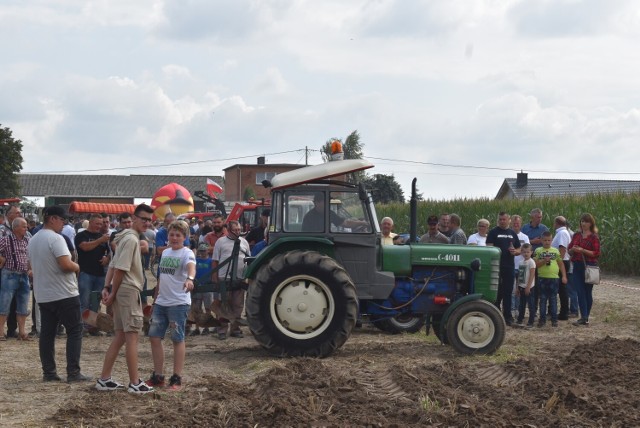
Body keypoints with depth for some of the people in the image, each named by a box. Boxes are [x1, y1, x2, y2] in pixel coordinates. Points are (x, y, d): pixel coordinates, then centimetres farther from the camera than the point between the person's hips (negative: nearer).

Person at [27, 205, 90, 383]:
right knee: (74, 331, -1)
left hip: (42, 295, 8)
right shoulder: (55, 238, -17)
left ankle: (49, 372, 9)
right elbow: (66, 265, -26)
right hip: (64, 294, -8)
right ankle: (73, 372, -4)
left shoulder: (33, 240, 12)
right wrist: (76, 266, -4)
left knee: (47, 333, 9)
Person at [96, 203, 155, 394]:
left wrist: (107, 288, 6)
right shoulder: (131, 239, -14)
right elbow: (120, 269, -19)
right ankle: (135, 383, -5)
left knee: (120, 336, 12)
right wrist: (112, 293, -13)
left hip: (122, 292, 10)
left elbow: (115, 266, 15)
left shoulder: (129, 238, 18)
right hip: (129, 291, -10)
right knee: (132, 335, -7)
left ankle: (104, 379, 13)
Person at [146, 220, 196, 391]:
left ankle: (177, 378, 7)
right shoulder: (165, 252, 13)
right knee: (154, 337, 7)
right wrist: (155, 297, 23)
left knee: (178, 339, 0)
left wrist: (190, 278, -54)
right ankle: (158, 376, 17)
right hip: (161, 303, 7)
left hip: (179, 303, -7)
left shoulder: (187, 253, -10)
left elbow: (191, 266, -32)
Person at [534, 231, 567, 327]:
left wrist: (564, 276, 5)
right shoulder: (538, 251, 4)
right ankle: (542, 319, 9)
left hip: (554, 278, 1)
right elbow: (535, 264, -2)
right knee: (543, 299, 4)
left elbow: (561, 264, 11)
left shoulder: (555, 251, 8)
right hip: (542, 278, -1)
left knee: (553, 299, 4)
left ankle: (554, 319, 8)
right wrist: (544, 261, -16)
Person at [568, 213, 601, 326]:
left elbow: (596, 253, -9)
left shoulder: (594, 237, -3)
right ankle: (584, 317, -6)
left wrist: (582, 250, -18)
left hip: (589, 266, -4)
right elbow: (569, 250, 16)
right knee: (580, 292, -4)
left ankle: (585, 317, 7)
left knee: (588, 292, 2)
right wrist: (573, 249, -7)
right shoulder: (576, 235, 12)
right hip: (577, 266, 4)